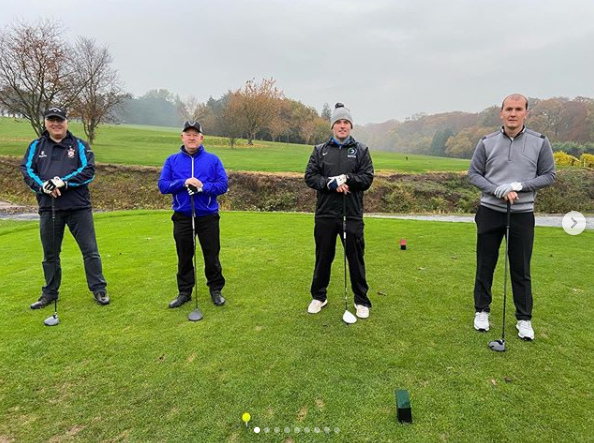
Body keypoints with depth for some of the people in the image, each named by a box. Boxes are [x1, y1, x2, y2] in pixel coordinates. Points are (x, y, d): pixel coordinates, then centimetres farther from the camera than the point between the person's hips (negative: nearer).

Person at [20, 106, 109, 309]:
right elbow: (27, 170, 3)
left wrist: (64, 182, -18)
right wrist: (43, 186, -15)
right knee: (50, 254, 13)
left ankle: (98, 289, 11)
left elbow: (89, 170, -7)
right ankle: (50, 293, 27)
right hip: (48, 208, 3)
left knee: (90, 250, 0)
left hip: (78, 207, -2)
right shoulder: (36, 146, 12)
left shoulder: (79, 145, 5)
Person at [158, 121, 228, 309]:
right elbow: (162, 185, -3)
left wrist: (203, 186, -21)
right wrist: (183, 183, -18)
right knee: (184, 256, 12)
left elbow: (223, 185, -6)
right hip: (182, 217, 2)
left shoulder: (213, 159, 1)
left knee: (212, 255, 7)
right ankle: (184, 292, 26)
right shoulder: (172, 160, 5)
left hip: (208, 216, -1)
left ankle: (216, 289, 24)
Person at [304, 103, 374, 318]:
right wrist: (331, 183, -17)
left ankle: (361, 300, 22)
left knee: (356, 258, 7)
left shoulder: (361, 150, 6)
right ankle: (319, 297, 28)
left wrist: (346, 178, -18)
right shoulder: (320, 150, 8)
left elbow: (367, 178, -3)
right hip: (325, 214, 1)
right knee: (323, 257, 12)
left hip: (353, 214, -1)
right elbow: (310, 177, -1)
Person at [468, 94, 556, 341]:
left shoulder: (540, 142, 0)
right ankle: (482, 311, 24)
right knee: (485, 265, 9)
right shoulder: (487, 142, 1)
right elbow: (473, 174, 2)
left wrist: (519, 186, -13)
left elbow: (549, 175, 3)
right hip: (490, 212, 1)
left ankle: (524, 319, 22)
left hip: (522, 214, 0)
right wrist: (498, 190, -14)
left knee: (521, 270, 7)